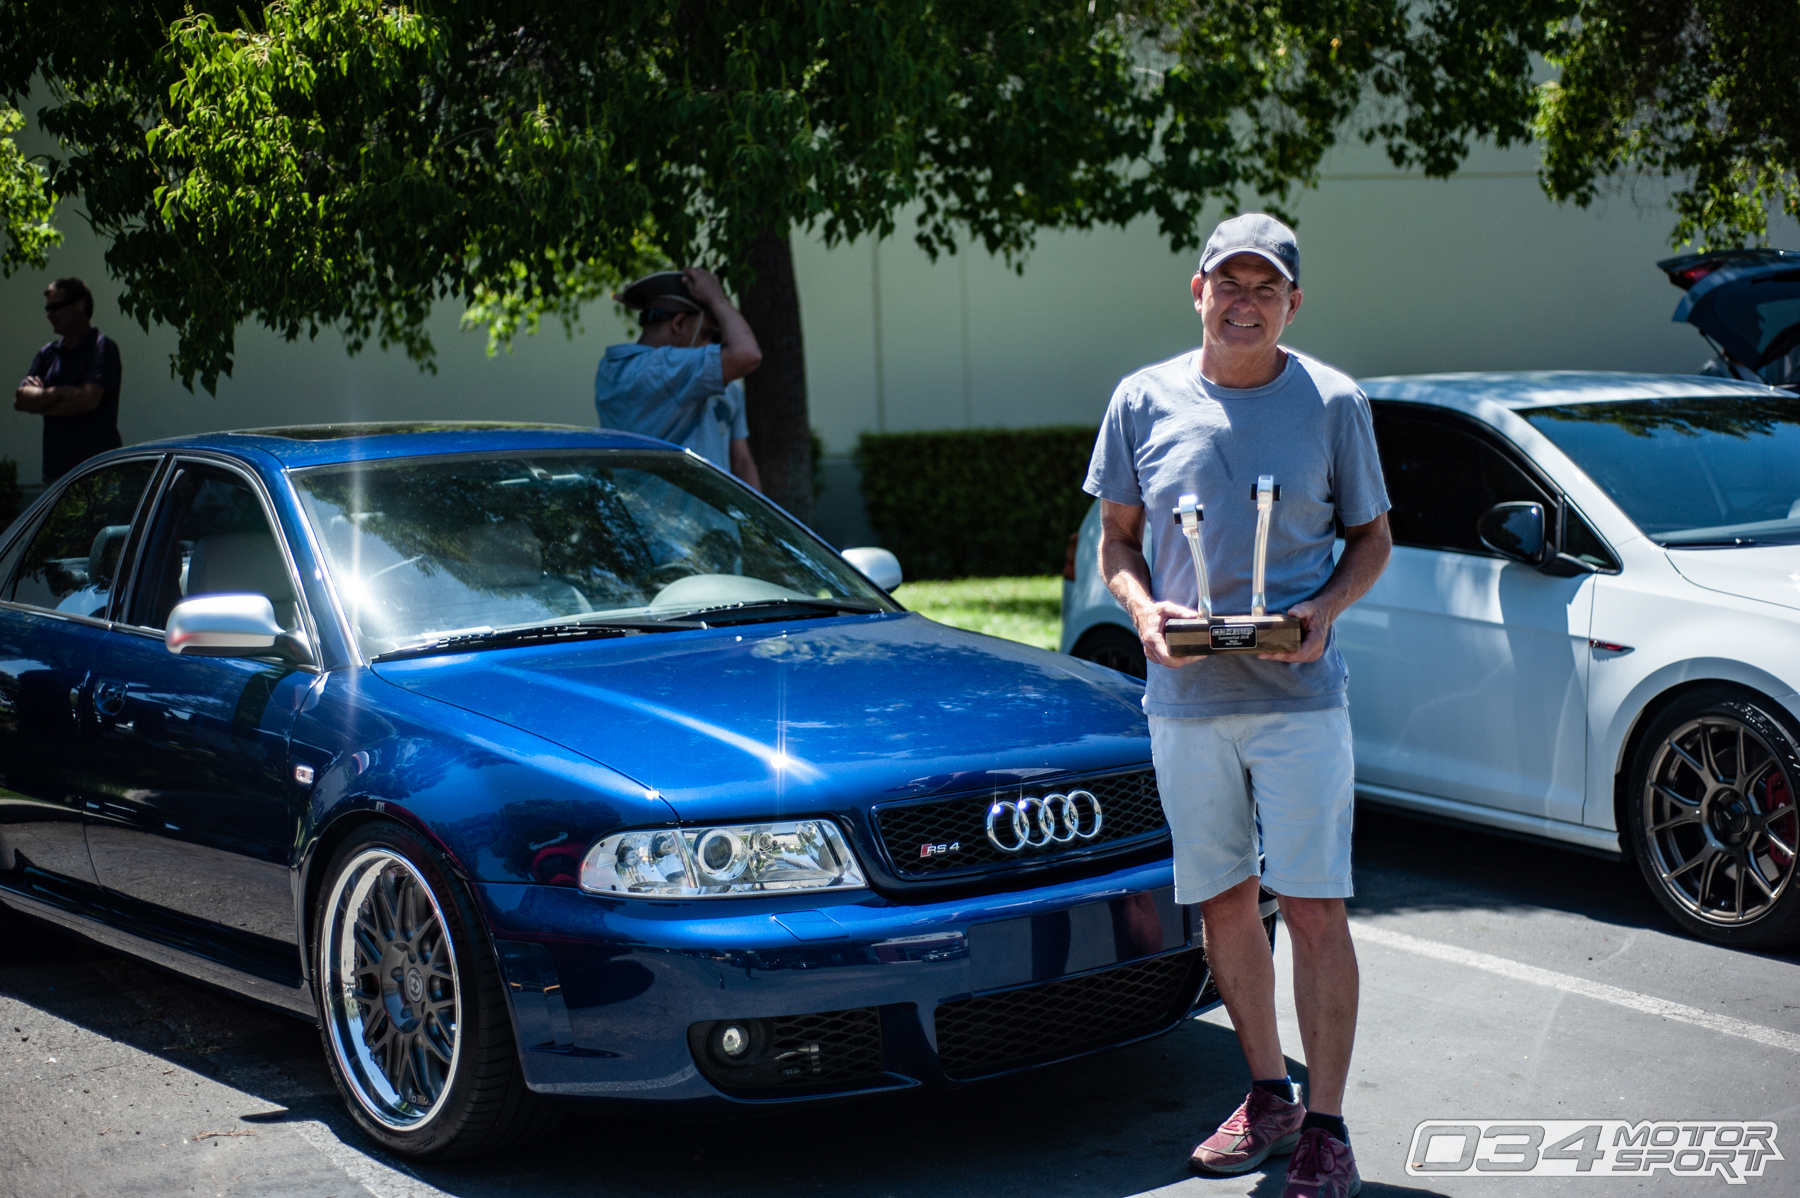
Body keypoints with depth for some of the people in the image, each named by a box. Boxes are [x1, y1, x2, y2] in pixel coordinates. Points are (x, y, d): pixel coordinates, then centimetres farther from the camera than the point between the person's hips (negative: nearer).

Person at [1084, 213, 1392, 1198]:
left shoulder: (1332, 402, 1)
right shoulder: (1144, 400, 5)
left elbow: (1371, 539, 8)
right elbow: (1116, 540, 12)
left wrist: (1324, 609, -11)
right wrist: (1144, 609, -9)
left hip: (1299, 696, -2)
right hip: (1184, 696, 3)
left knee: (1314, 910, -4)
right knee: (1223, 902, 11)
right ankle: (1269, 1096, 27)